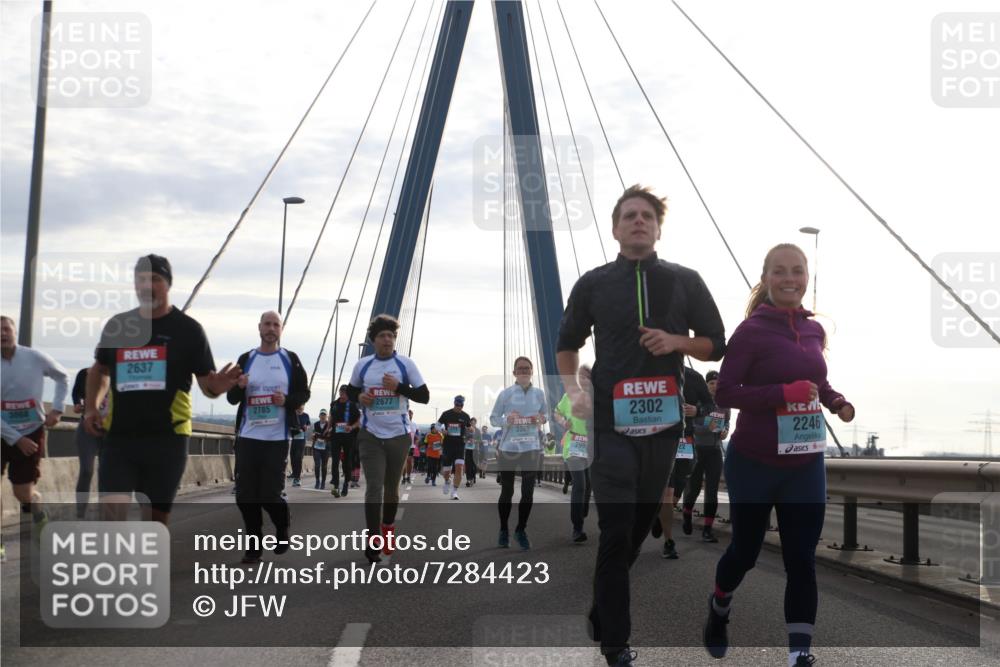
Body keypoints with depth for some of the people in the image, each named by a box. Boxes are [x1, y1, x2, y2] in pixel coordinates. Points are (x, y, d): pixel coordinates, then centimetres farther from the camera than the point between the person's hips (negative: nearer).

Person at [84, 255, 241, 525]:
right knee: (112, 512, -11)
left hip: (166, 438, -2)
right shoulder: (116, 325, 8)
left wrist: (217, 387, -23)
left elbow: (206, 382, 1)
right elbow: (99, 370, 24)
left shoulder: (188, 329, 0)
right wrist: (91, 407, 8)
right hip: (118, 436, 2)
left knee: (156, 518, 6)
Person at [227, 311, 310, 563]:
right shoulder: (245, 359, 7)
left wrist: (286, 400, -16)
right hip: (247, 437, 2)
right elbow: (232, 398, 7)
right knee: (245, 495, 1)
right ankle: (255, 545, 15)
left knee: (269, 495, -5)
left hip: (277, 439, -2)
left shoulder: (290, 359, 2)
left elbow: (303, 394, 4)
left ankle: (283, 524, 27)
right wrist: (239, 387, -15)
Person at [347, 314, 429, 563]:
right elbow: (350, 391, 17)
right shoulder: (362, 365, 2)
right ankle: (373, 541, -8)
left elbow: (424, 396, -4)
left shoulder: (406, 364, -4)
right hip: (371, 436, 0)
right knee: (374, 487, -10)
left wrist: (399, 387, -18)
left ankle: (387, 529, 37)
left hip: (399, 435, 0)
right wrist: (359, 397, -6)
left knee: (391, 487, 14)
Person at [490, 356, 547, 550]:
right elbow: (493, 418, 1)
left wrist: (541, 419, -8)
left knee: (528, 491, 0)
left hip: (531, 448, 2)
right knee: (507, 491, 6)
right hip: (508, 447, -2)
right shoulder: (506, 393, -2)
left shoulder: (539, 393, 5)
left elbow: (546, 416, 16)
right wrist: (506, 420, -19)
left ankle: (521, 530, 15)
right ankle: (503, 530, 21)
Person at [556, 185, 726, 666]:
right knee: (616, 532, -7)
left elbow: (716, 345, 9)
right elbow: (567, 343, 14)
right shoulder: (593, 284, 4)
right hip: (613, 421, -2)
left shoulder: (685, 281, 6)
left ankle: (601, 618, 31)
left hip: (664, 420, 2)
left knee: (640, 527, 12)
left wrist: (677, 342, -10)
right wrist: (573, 390, -2)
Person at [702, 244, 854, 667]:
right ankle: (719, 608, 43)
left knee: (801, 559, 1)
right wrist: (783, 393, -26)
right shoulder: (751, 331, -13)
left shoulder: (814, 330, 4)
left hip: (806, 466, 4)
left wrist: (836, 401, 1)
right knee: (745, 550, 12)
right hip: (754, 464, -4)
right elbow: (724, 394, -16)